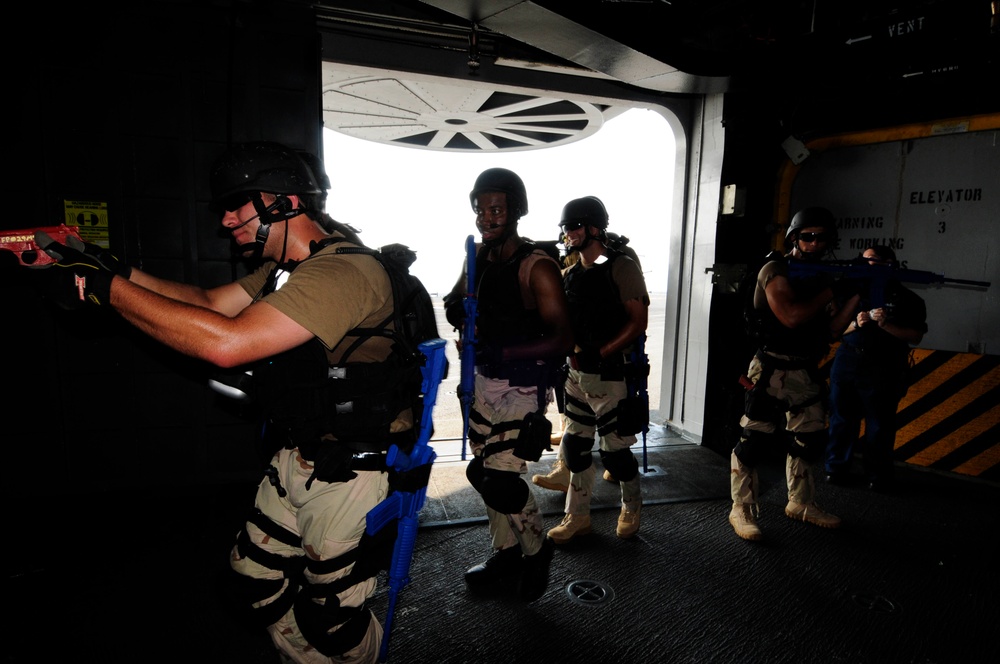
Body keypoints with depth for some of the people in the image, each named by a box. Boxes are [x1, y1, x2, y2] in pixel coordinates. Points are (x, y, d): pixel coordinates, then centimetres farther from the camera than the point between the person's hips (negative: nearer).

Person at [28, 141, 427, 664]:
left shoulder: (343, 272, -26)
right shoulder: (286, 269, 10)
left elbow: (226, 342, -32)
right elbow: (208, 302, 11)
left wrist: (109, 286, -22)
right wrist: (115, 269, -1)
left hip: (353, 476, -9)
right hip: (298, 459, 9)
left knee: (331, 621, 8)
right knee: (257, 585, 20)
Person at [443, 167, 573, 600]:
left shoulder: (537, 267, -17)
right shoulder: (477, 256, 3)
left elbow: (562, 338, -20)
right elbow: (454, 301, 16)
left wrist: (502, 350, -29)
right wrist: (458, 311, -8)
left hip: (523, 386, -7)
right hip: (483, 381, 7)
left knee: (500, 478, -10)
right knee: (483, 472, 14)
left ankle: (536, 549, 20)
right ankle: (506, 553, 35)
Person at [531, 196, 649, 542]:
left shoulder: (621, 267, -10)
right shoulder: (569, 273, 10)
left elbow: (638, 322, -13)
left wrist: (599, 353, -19)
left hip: (610, 374, -6)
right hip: (576, 372, 7)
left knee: (615, 449, 4)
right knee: (575, 444, 12)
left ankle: (631, 507, 31)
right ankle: (577, 516, 26)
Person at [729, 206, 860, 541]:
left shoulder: (820, 276, 12)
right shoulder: (775, 271, -9)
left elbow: (830, 330, 8)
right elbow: (792, 317, -22)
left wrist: (856, 296, -3)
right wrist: (832, 291, -12)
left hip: (806, 373, 8)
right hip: (772, 372, -8)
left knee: (809, 439, 16)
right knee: (755, 439, -5)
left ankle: (800, 504, 33)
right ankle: (742, 509, 8)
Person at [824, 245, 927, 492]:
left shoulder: (907, 299, 4)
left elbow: (915, 336, -4)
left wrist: (885, 324, -16)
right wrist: (855, 324, -9)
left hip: (883, 369, -3)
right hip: (847, 362, 3)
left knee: (879, 425, 3)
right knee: (841, 419, 6)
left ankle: (878, 477, 16)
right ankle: (836, 469, 17)